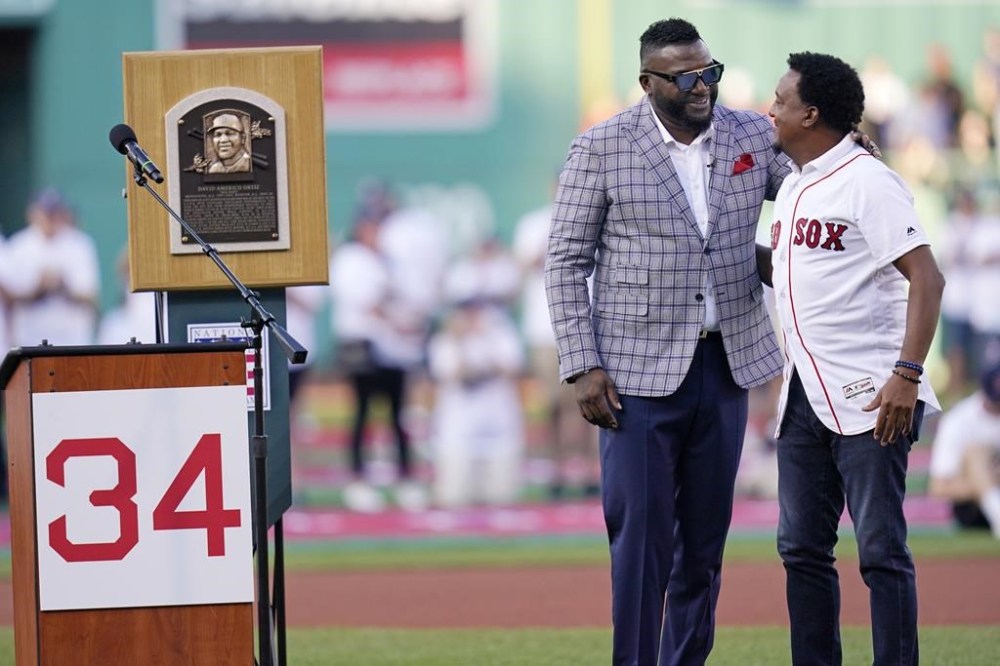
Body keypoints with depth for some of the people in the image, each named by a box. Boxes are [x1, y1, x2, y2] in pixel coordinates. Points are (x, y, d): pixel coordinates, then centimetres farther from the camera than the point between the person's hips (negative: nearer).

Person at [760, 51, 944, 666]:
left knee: (881, 550, -8)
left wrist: (907, 376, -25)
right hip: (805, 397, 9)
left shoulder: (867, 182, -11)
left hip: (870, 399, -9)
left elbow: (927, 279, -18)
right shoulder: (794, 187, 16)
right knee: (802, 548, 10)